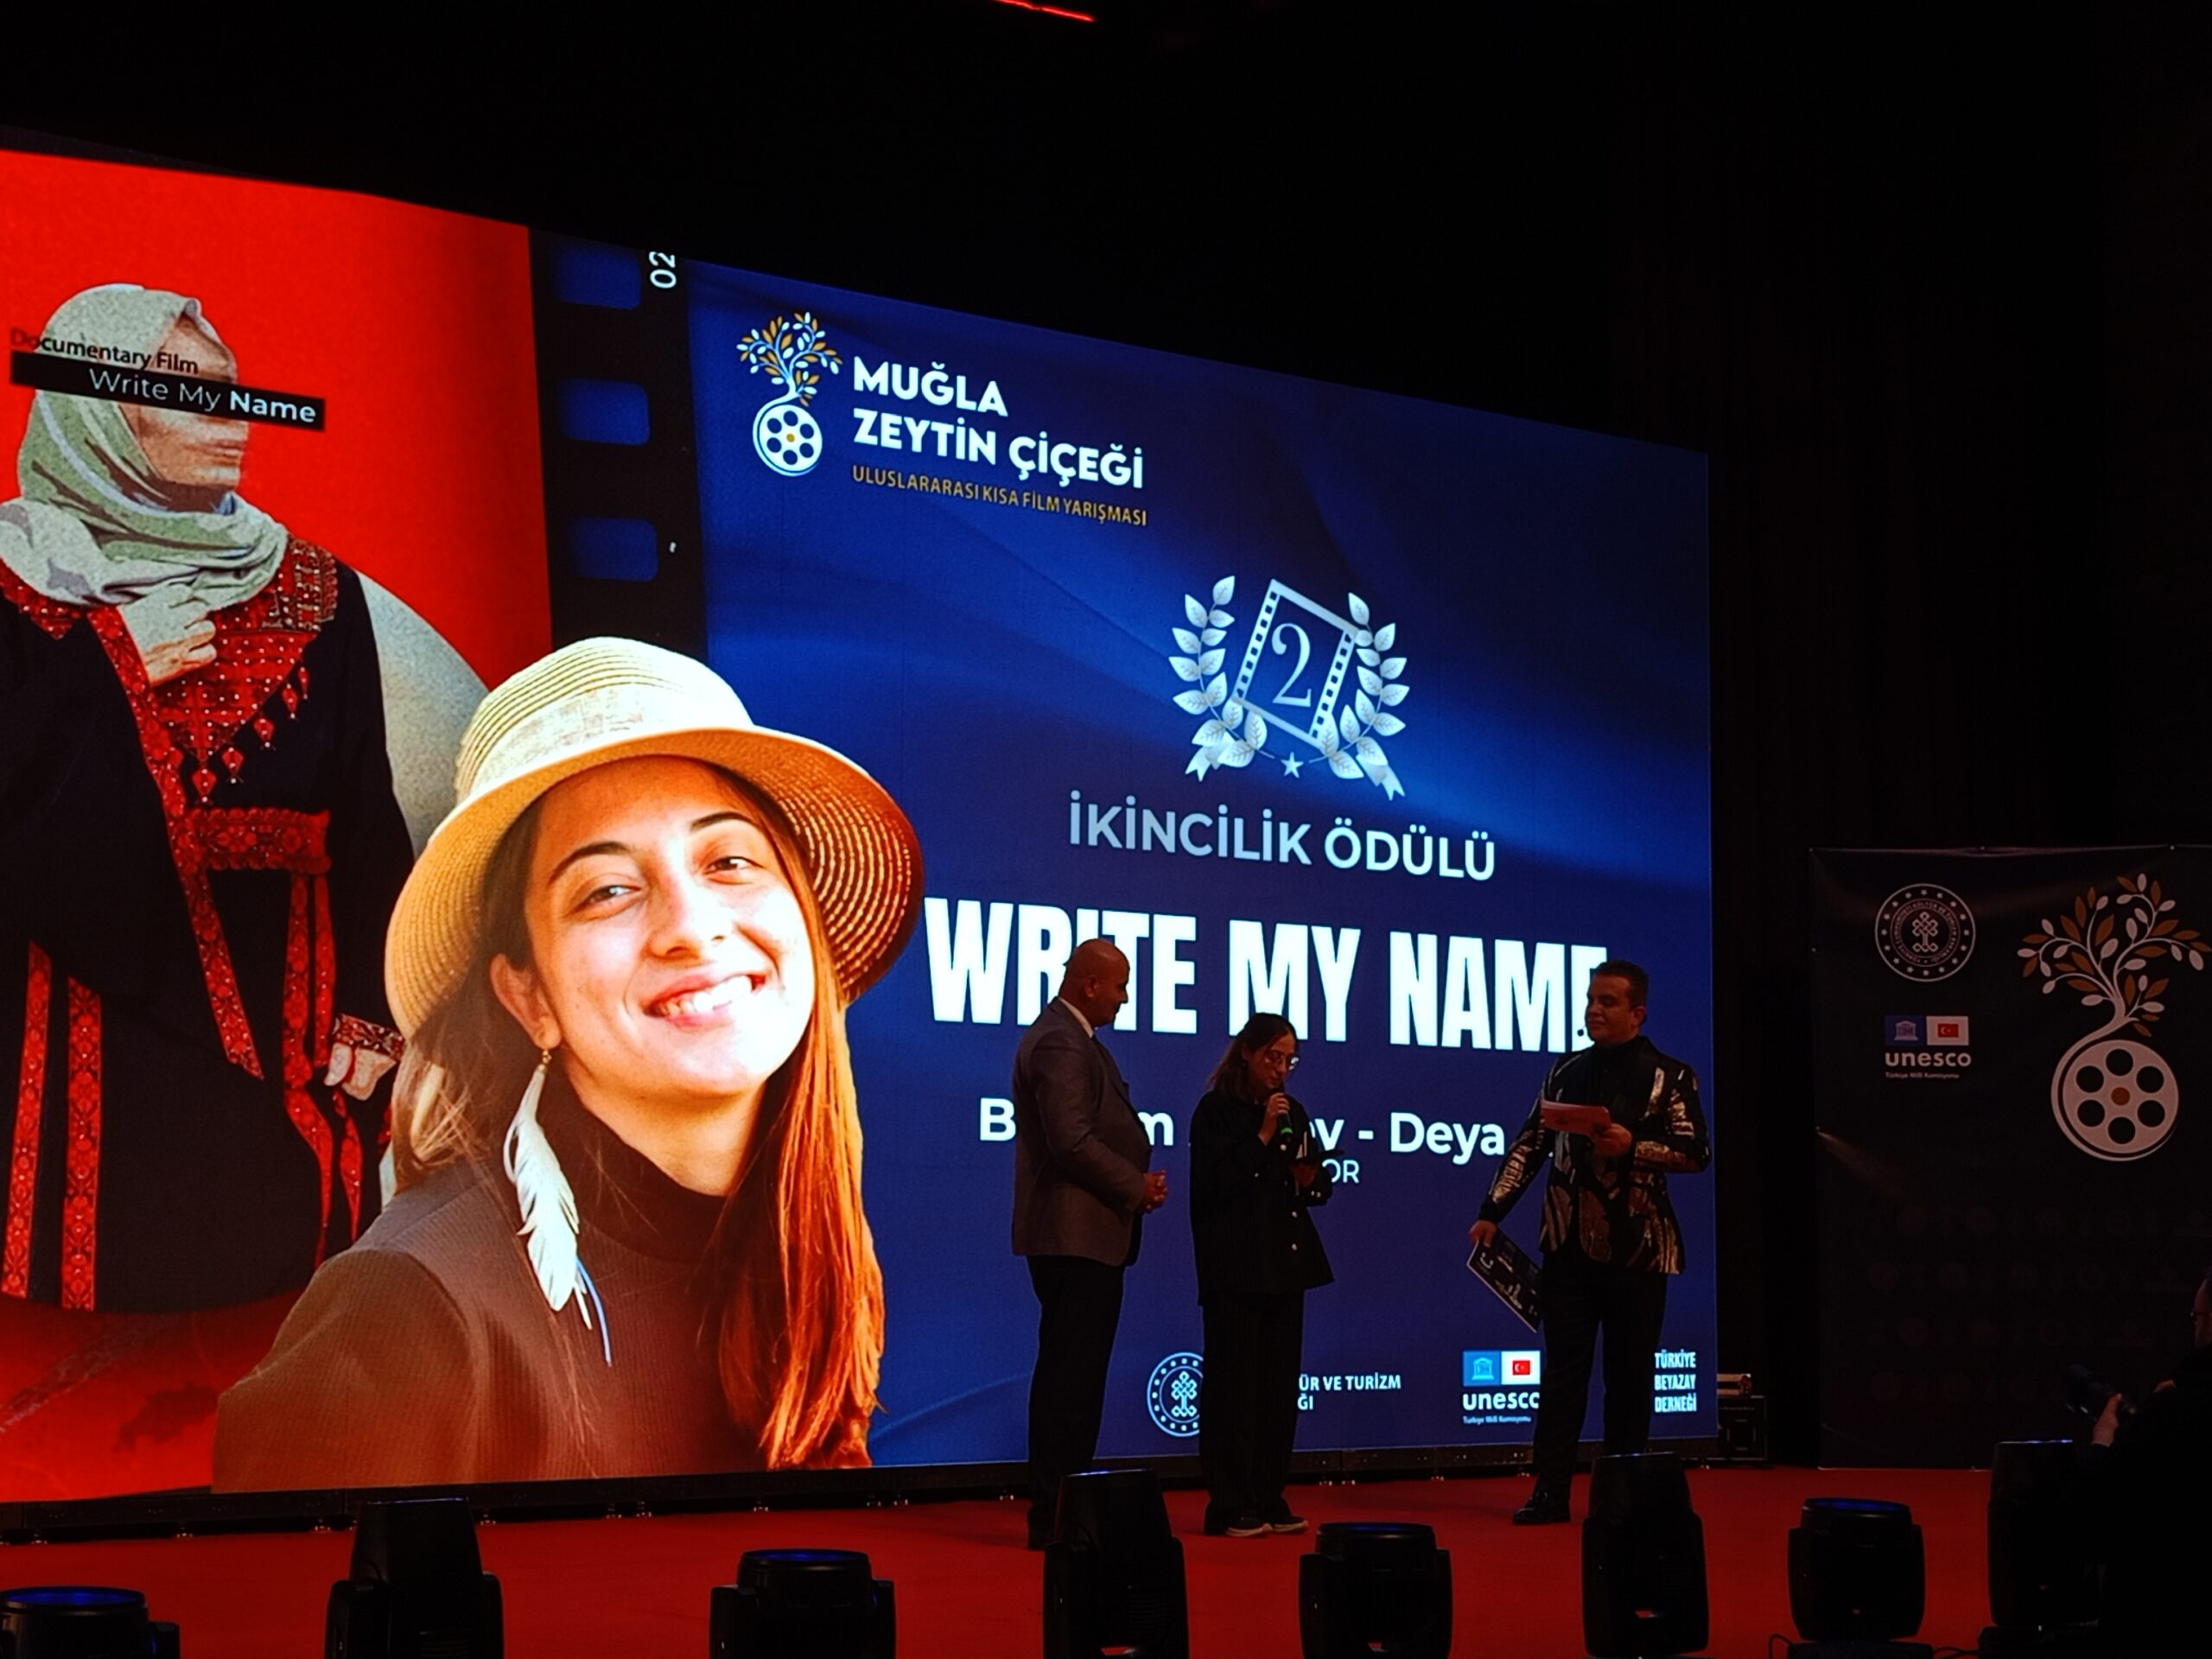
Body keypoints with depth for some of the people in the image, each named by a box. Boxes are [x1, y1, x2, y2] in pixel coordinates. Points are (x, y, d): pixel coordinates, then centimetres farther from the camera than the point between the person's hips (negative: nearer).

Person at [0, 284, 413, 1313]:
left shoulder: (311, 591, 7)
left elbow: (367, 824, 6)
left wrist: (371, 1006, -2)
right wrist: (109, 675, -12)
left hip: (282, 1027, 3)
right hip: (97, 1031, -2)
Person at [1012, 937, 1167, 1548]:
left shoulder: (1069, 1038, 18)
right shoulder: (1061, 1045, -15)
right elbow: (1072, 1142, -23)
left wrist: (1137, 1182, 9)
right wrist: (1137, 1187, -12)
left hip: (1080, 1235, 11)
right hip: (1077, 1234, -11)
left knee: (1070, 1375, 12)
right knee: (1071, 1377, -8)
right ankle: (1055, 1515, -6)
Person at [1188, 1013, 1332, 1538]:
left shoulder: (1292, 1112, 13)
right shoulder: (1216, 1111, -5)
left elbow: (1318, 1189, 17)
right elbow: (1214, 1184, -15)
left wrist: (1310, 1179, -5)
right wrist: (1263, 1136, -16)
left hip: (1285, 1263, 6)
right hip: (1235, 1266, -6)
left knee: (1280, 1382, 6)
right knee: (1233, 1381, -6)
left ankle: (1270, 1498, 11)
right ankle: (1232, 1505, -3)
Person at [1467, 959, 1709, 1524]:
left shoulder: (1669, 1077, -1)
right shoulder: (1568, 1073, 11)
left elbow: (1697, 1153, -5)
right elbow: (1528, 1147, 11)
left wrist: (1634, 1147, -18)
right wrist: (1491, 1212, 4)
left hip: (1637, 1250, -3)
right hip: (1569, 1245, 3)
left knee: (1629, 1374, 3)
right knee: (1561, 1370, 1)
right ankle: (1551, 1491, 2)